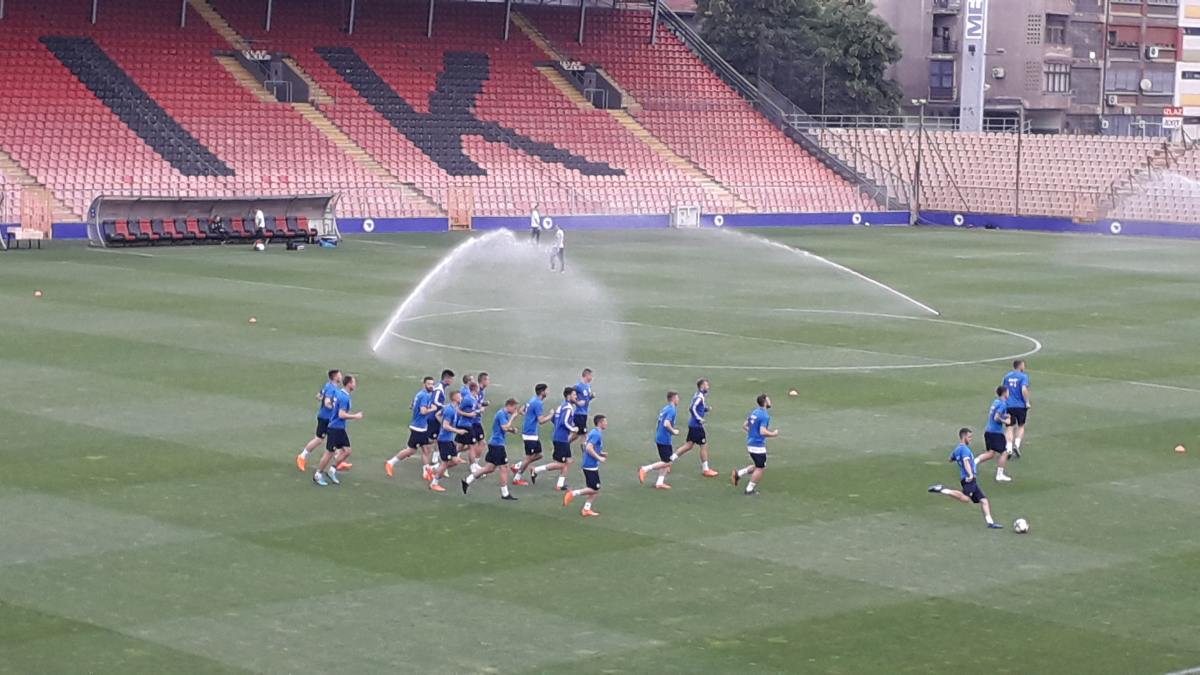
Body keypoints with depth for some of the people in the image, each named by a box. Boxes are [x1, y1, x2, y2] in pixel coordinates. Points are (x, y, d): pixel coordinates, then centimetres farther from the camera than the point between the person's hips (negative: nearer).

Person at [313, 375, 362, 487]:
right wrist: (355, 416, -17)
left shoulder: (340, 394, 9)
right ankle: (318, 475, 11)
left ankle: (332, 470, 16)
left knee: (346, 451, 8)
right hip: (335, 428, -9)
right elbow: (341, 415, -25)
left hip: (340, 428, 9)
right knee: (329, 453, -1)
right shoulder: (344, 397, -21)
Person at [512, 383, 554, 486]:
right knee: (529, 457, -1)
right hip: (530, 434, -10)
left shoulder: (532, 400, 11)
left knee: (538, 455, 14)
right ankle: (516, 478, 7)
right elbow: (541, 421, -22)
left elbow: (521, 411, 21)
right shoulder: (538, 403, -19)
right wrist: (551, 415, -9)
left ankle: (517, 467, 18)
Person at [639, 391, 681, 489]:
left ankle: (659, 483, 11)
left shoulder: (665, 408, 14)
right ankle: (645, 469, -8)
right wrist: (673, 431, -13)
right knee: (667, 462, -4)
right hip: (665, 440, -9)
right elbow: (666, 424, -27)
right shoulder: (671, 410, -14)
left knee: (667, 461, 13)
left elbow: (658, 425, 20)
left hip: (659, 438, 9)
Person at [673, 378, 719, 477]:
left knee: (689, 445, 13)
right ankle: (705, 470, 8)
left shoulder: (698, 395, 12)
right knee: (704, 446, 0)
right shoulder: (700, 397, -17)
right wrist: (699, 419, -22)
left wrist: (707, 409, 9)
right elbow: (692, 408, -26)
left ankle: (670, 459, 11)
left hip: (693, 425, 9)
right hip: (697, 426, -9)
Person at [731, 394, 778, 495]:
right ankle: (750, 489, 9)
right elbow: (763, 432, -26)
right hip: (758, 445, -9)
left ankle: (739, 474, 12)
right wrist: (773, 434, -11)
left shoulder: (754, 412, 9)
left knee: (757, 466, 22)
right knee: (759, 468, 4)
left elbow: (744, 426, 16)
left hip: (750, 444, 9)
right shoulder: (765, 415, -18)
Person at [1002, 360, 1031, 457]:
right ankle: (1017, 445, -6)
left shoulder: (1006, 376, 8)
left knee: (1011, 427, 9)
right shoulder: (1023, 376, -7)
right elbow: (1024, 390, -20)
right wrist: (1027, 402, -11)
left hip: (1009, 405, 3)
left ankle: (1009, 448, -4)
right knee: (1021, 426, 13)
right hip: (1020, 405, -3)